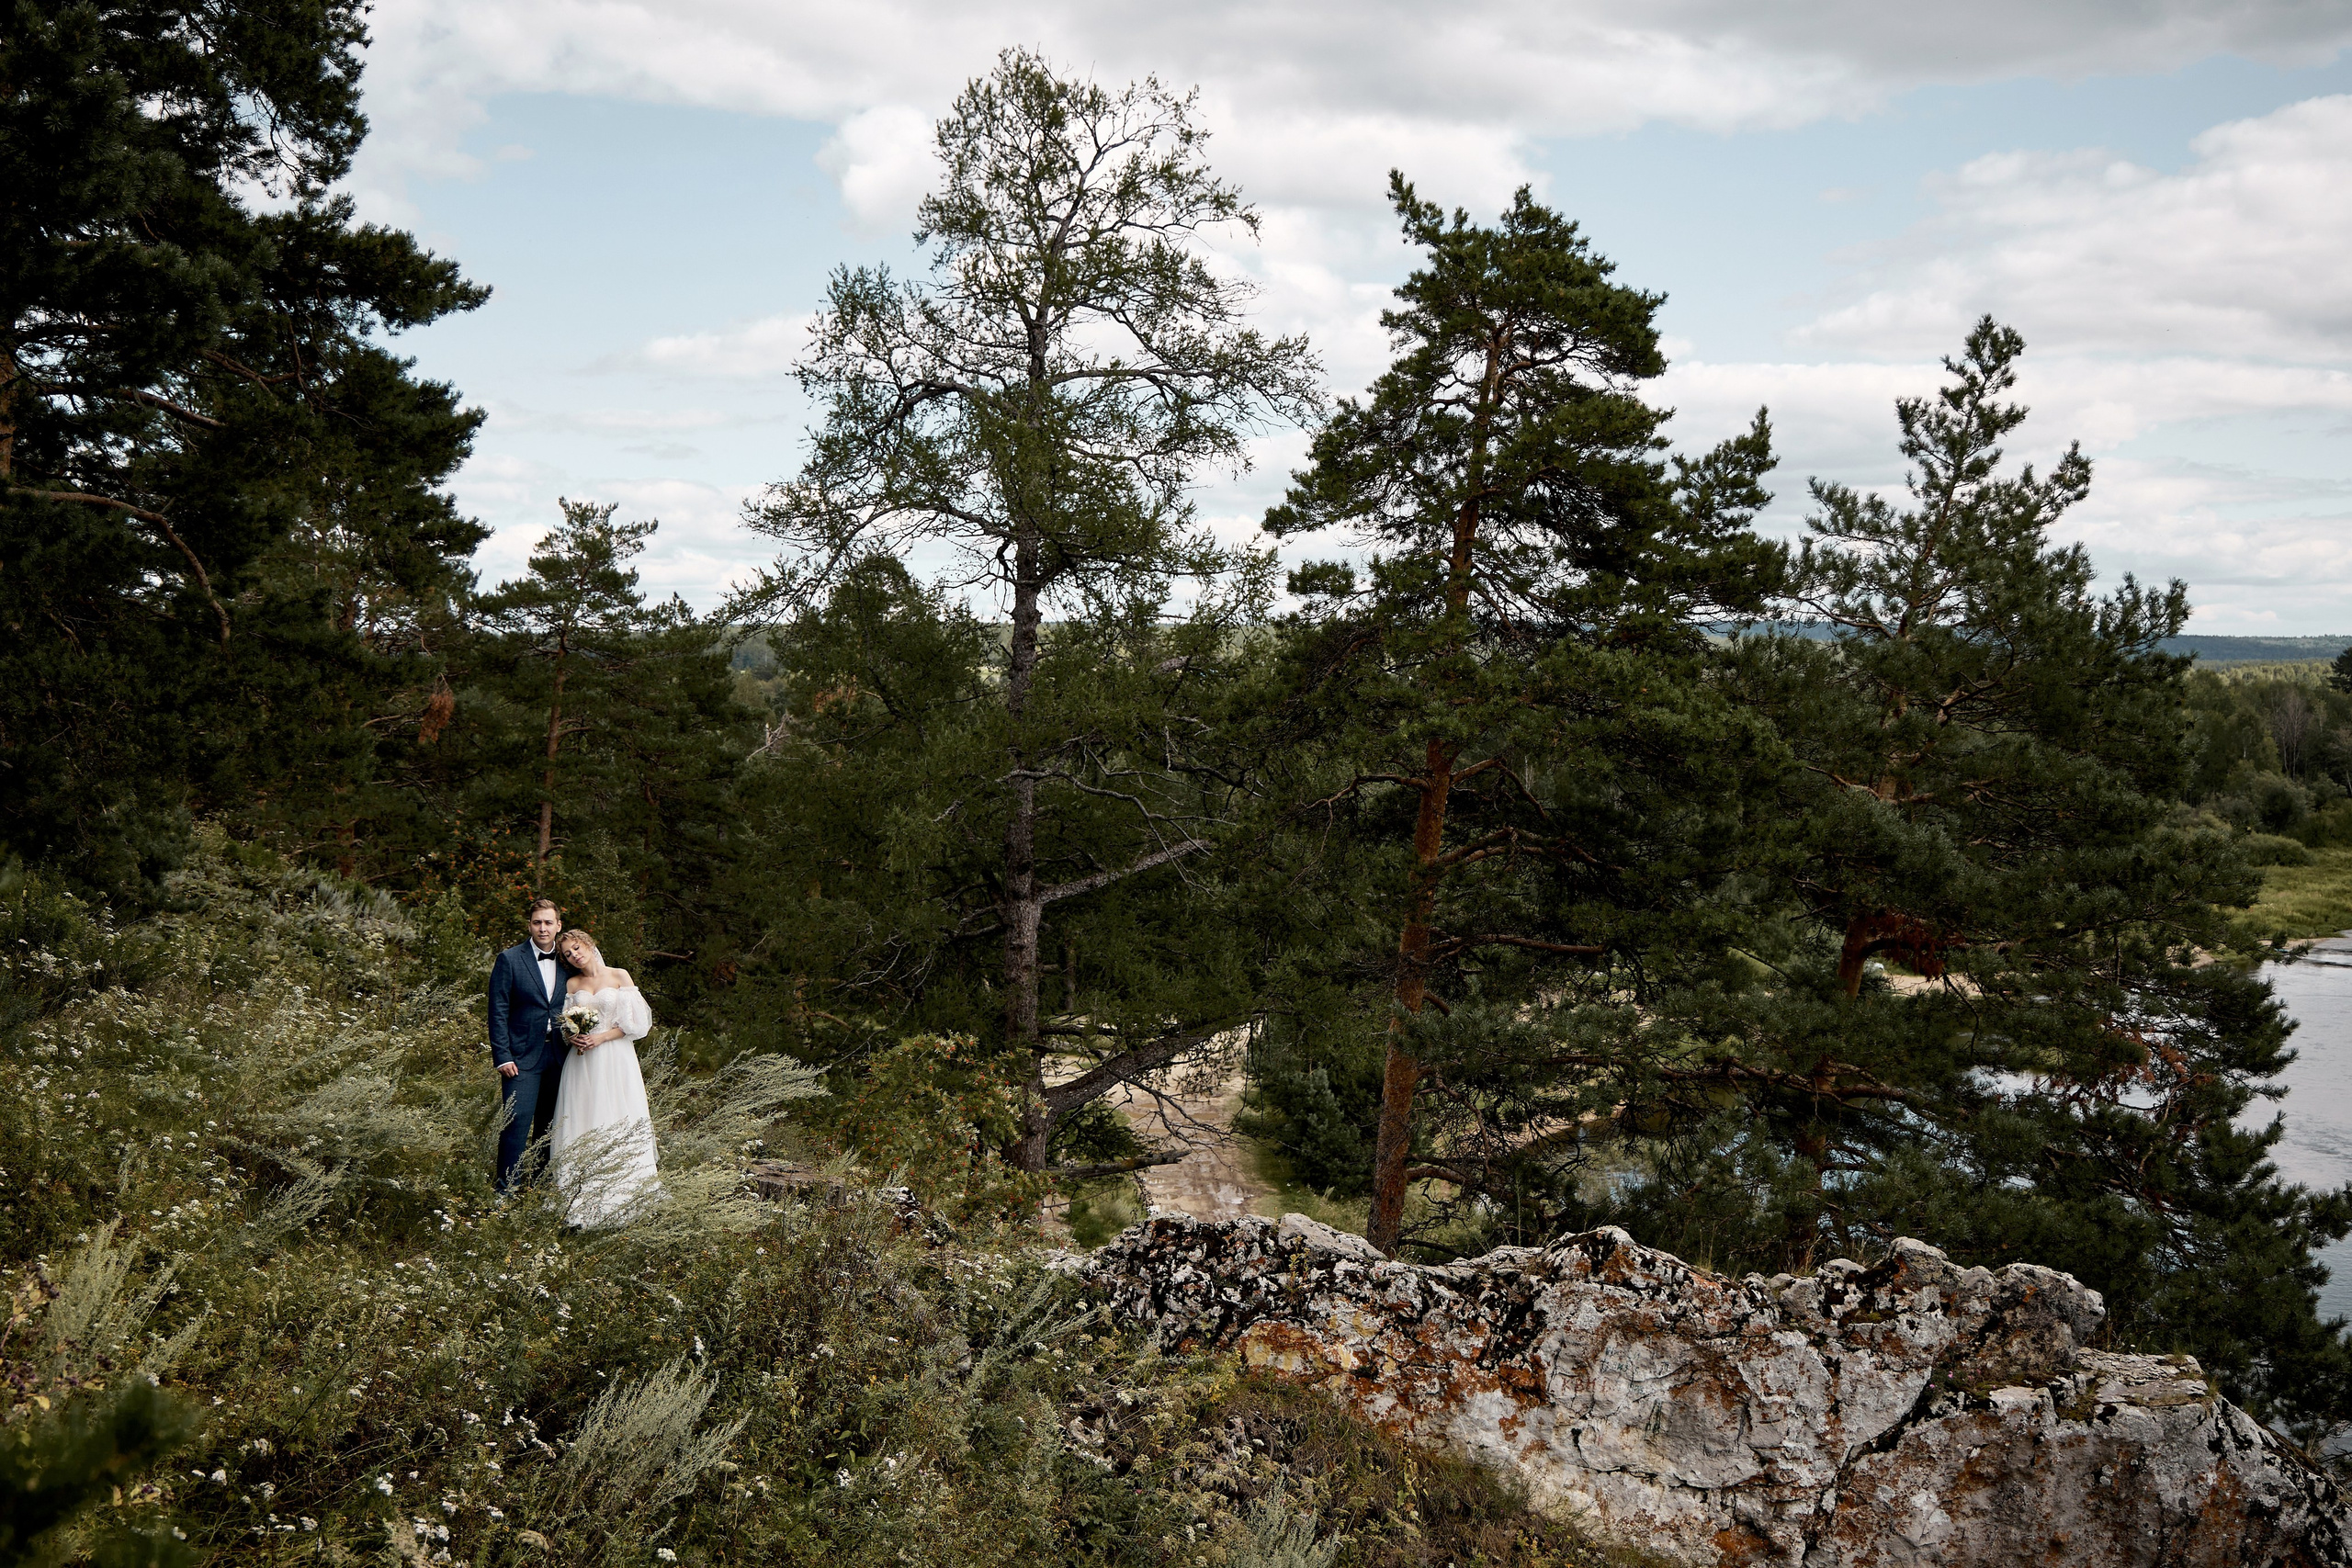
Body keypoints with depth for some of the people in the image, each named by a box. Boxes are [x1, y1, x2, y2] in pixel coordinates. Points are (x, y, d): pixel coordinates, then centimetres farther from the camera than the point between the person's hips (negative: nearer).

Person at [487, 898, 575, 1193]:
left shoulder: (566, 962, 9)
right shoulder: (510, 959, -3)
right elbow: (498, 1012, -5)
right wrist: (502, 1057, -10)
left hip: (558, 1055, 4)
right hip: (522, 1056, -4)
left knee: (549, 1125, 9)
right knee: (517, 1123, -9)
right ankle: (506, 1193, -3)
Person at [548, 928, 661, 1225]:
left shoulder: (619, 976, 2)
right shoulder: (573, 984, 12)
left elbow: (635, 1022, -2)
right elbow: (565, 1025, 16)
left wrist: (601, 1037, -11)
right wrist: (573, 1038, -5)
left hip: (615, 1059, -3)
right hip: (581, 1062, 3)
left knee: (617, 1125, -5)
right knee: (582, 1126, -2)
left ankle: (620, 1199, -2)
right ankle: (582, 1201, 0)